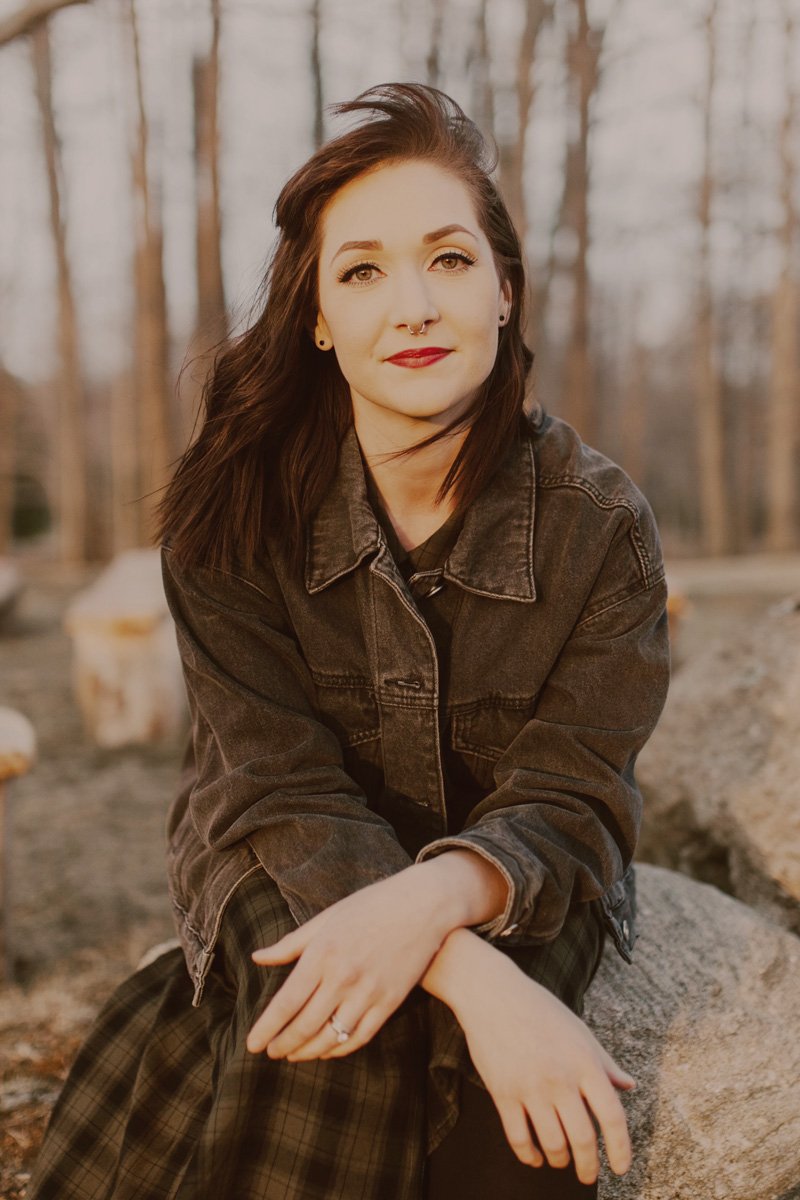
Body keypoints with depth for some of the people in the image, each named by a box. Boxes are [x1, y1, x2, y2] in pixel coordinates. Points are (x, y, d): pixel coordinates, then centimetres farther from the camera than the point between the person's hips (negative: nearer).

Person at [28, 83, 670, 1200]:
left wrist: (433, 898, -40)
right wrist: (474, 975, -36)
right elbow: (283, 789, -19)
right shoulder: (235, 513, -13)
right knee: (344, 1034, -32)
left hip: (509, 887, 0)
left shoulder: (599, 522, -12)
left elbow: (567, 802, -15)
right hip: (287, 878, 1)